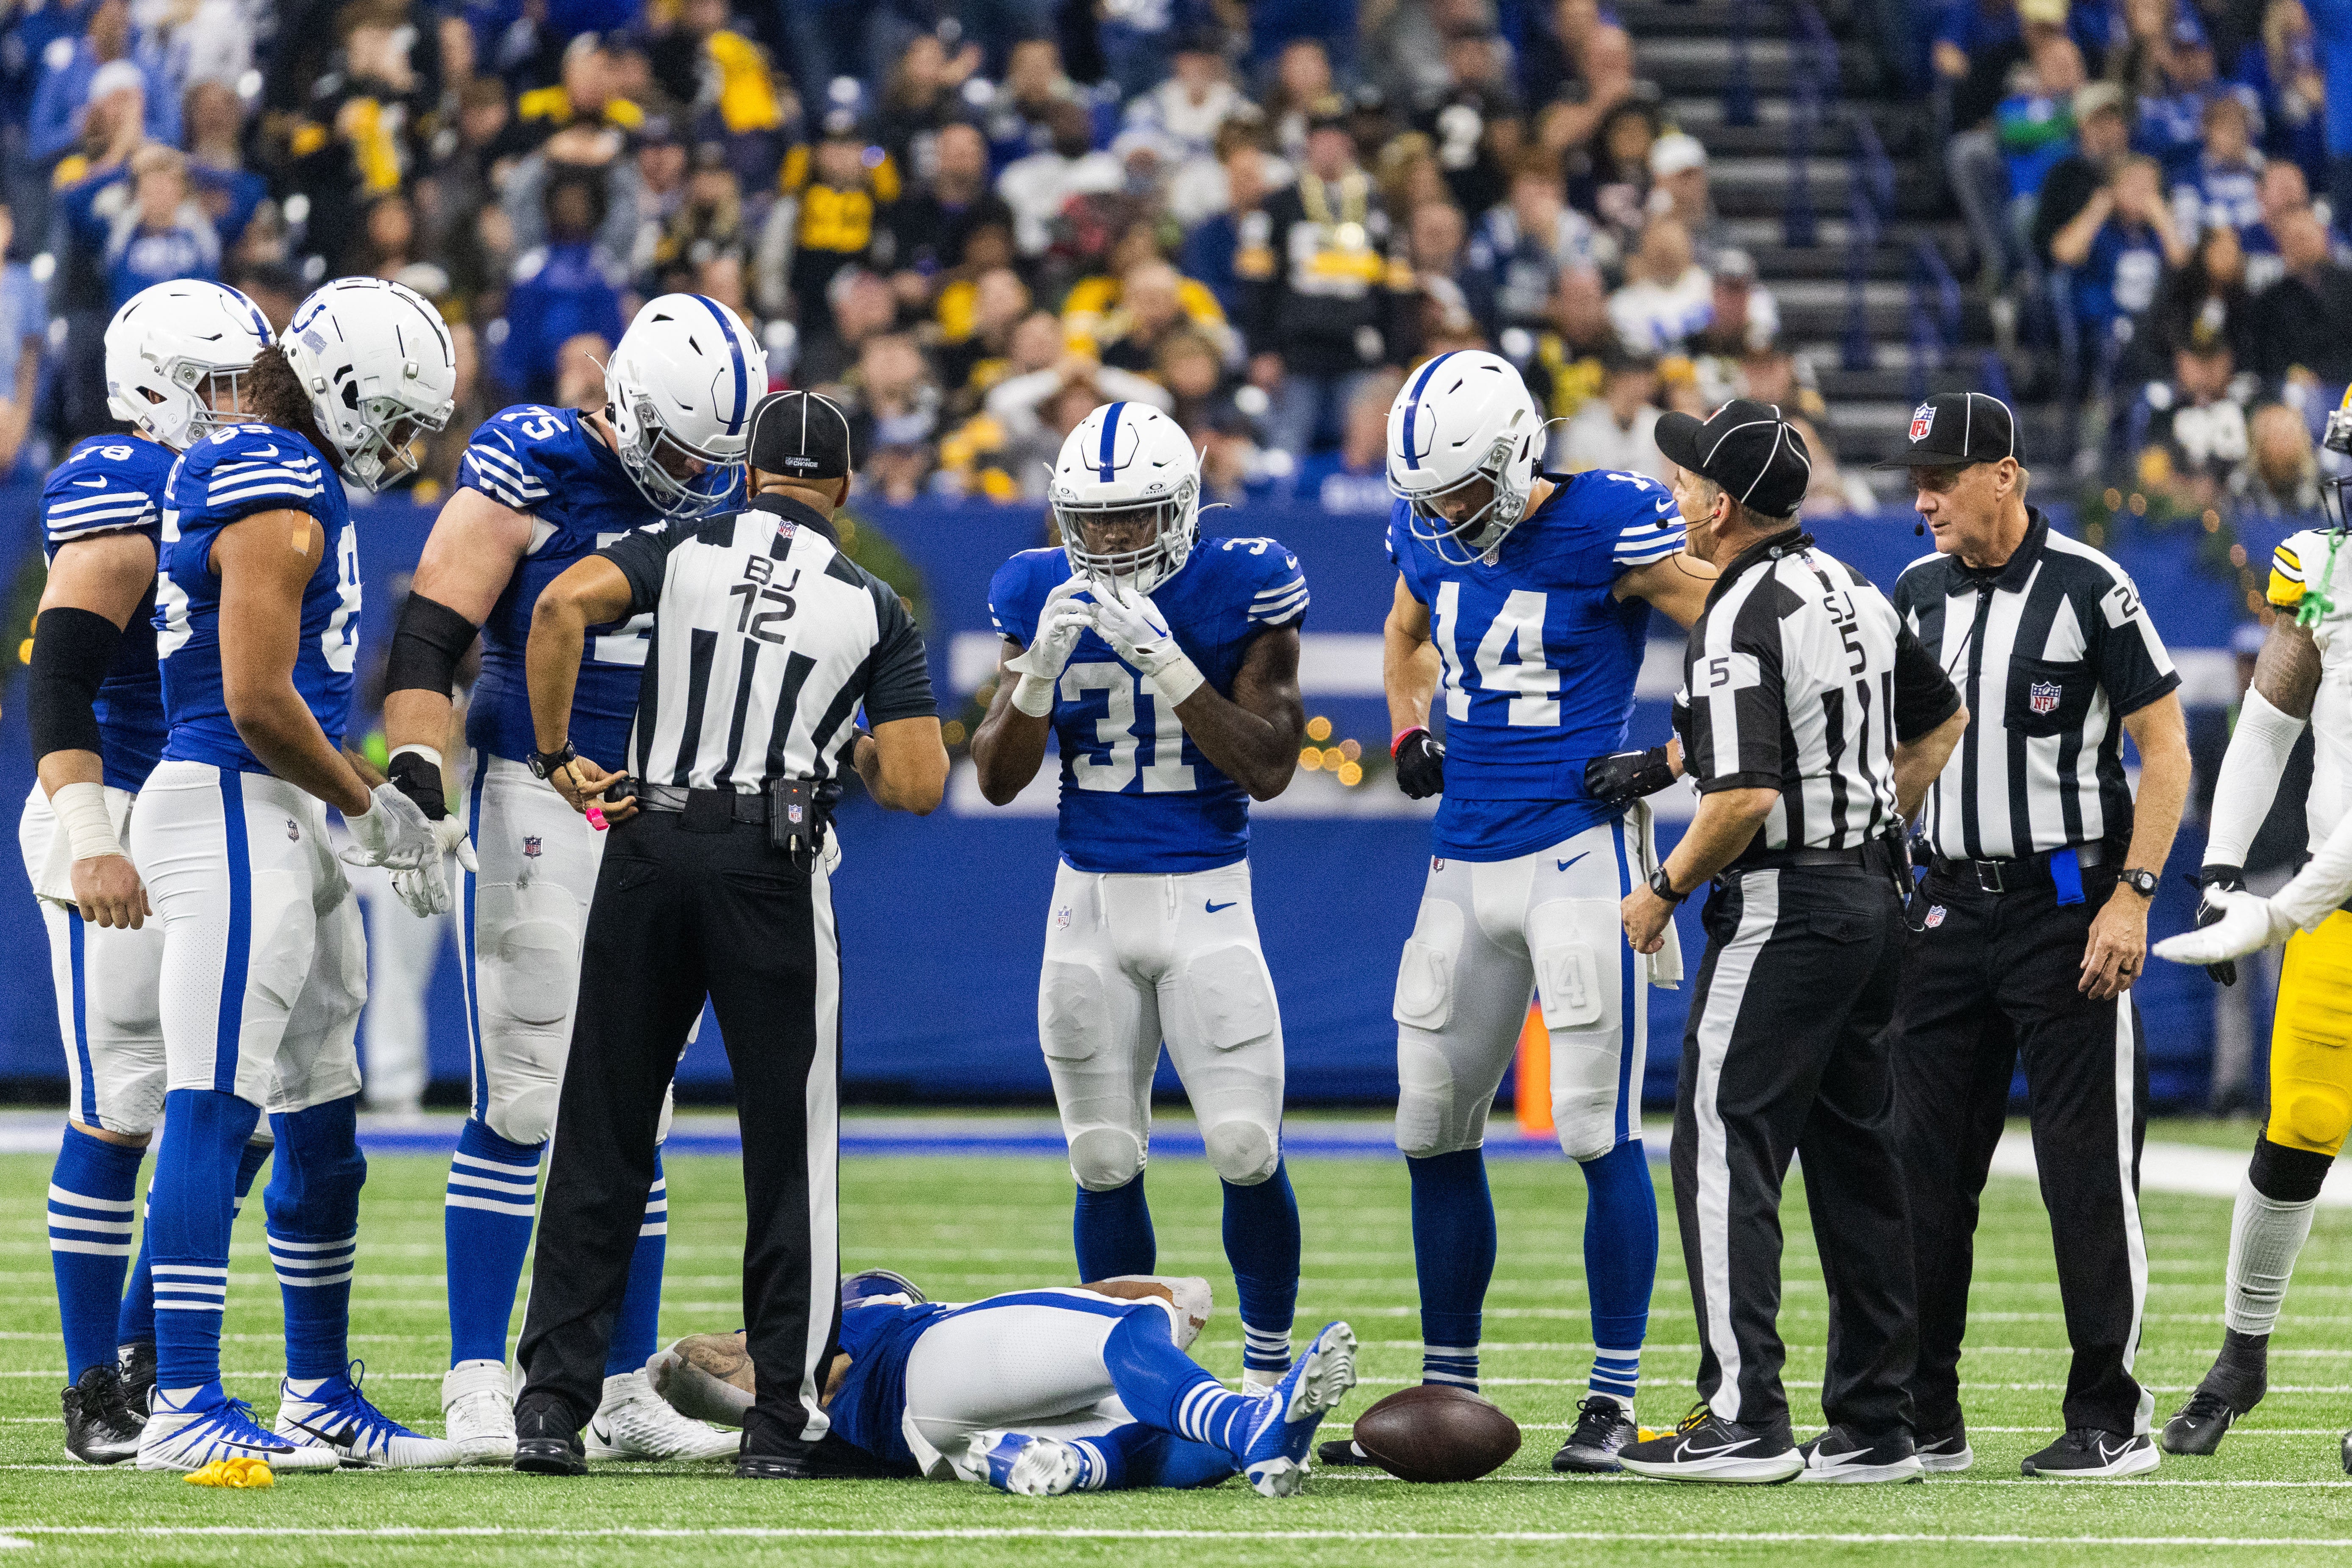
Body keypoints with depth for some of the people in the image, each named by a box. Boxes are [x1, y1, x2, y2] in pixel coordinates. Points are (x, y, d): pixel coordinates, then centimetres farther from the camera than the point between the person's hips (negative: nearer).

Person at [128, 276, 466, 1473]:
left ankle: (323, 1396, 23)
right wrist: (369, 806, -8)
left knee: (321, 1122, 15)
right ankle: (184, 1407, -14)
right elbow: (258, 700, -20)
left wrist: (377, 805, 21)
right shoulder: (277, 498, -15)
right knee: (213, 1109, -12)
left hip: (277, 824, 11)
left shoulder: (271, 474, 17)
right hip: (233, 816, -11)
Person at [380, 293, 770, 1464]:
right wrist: (416, 769, -24)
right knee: (522, 1103, -8)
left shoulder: (720, 490, 9)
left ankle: (622, 1390, 14)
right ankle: (478, 1386, -3)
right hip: (540, 806, -6)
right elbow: (429, 633, -12)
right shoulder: (530, 471, -9)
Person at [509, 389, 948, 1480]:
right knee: (789, 1145, 5)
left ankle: (554, 1399, 4)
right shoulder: (872, 609, 8)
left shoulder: (683, 549, 9)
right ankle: (786, 1419, 3)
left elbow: (563, 605, -11)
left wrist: (555, 754, -2)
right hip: (771, 866, -1)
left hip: (649, 850, 1)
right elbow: (917, 787, 0)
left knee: (602, 1135, 8)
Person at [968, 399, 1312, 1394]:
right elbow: (999, 779, 0)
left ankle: (1268, 1372, 8)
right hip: (1090, 904, 3)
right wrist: (1039, 667, -17)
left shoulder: (1241, 588, -8)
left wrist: (1165, 661, -23)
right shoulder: (1042, 596, 0)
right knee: (1106, 1166, 6)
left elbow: (1268, 769, -14)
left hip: (1208, 900, -3)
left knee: (1247, 1154, -9)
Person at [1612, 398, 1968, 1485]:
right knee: (1855, 1158, 11)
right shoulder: (1852, 592, 12)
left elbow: (1747, 795, -24)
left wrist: (1665, 888, -10)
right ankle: (1874, 1425, 12)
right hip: (1869, 897, 9)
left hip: (1783, 903, -9)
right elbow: (1940, 720, 23)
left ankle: (1743, 1417, -10)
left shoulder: (1741, 620, -17)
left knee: (1723, 1150, -5)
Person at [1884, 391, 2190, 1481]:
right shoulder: (1918, 595, 9)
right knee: (1925, 1168, 5)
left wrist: (2132, 896, -15)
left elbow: (2166, 749, -8)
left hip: (2068, 905, -6)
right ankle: (1922, 1418, 12)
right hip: (1950, 902, 6)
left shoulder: (2088, 589, -9)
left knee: (2089, 1173, -4)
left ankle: (2111, 1420, 3)